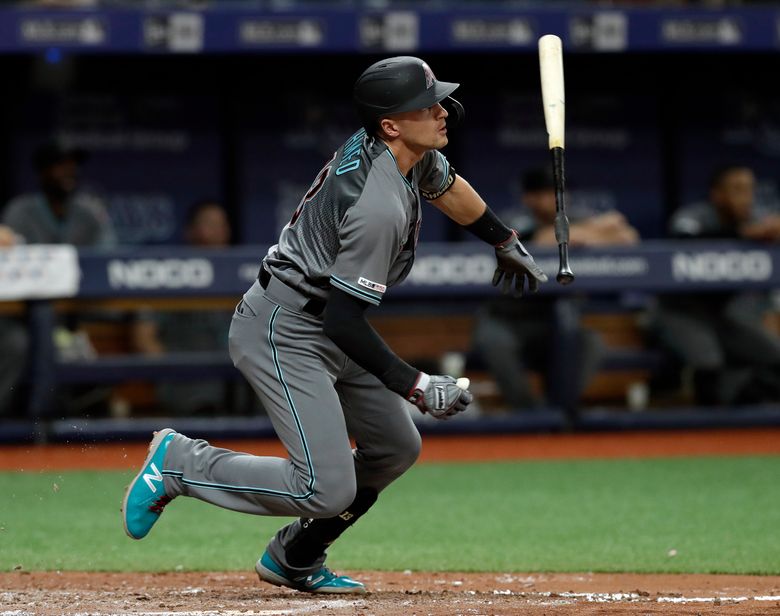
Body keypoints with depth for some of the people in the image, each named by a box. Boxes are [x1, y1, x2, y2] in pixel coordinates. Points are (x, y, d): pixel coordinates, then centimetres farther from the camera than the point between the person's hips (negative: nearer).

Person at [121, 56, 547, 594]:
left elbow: (446, 186, 25)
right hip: (284, 334, -11)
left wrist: (508, 245, 36)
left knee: (396, 448, 15)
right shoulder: (380, 206, -28)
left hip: (324, 331, 11)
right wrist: (416, 386, -23)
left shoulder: (412, 152, 0)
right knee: (327, 488, -18)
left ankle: (294, 561, 28)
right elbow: (345, 319, -27)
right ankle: (180, 462, -2)